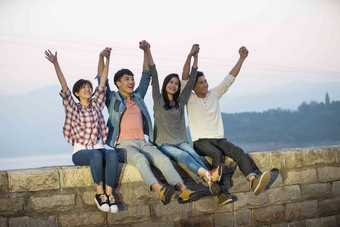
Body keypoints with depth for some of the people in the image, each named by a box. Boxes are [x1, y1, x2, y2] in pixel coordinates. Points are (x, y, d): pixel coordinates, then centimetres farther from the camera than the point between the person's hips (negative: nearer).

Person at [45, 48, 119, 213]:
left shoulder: (96, 105, 15)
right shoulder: (72, 108, 7)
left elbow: (102, 83, 10)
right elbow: (64, 87, -5)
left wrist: (107, 60, 6)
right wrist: (55, 64, -15)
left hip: (99, 148, 3)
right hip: (80, 152, -3)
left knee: (112, 153, -33)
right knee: (96, 155, -38)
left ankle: (109, 193, -35)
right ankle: (100, 193, -31)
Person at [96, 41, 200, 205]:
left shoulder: (138, 97, 24)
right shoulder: (113, 99, 12)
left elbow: (146, 76, 25)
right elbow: (102, 80, 0)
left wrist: (146, 51, 19)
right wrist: (102, 57, -10)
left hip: (142, 142, 5)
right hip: (124, 144, -5)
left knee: (163, 159, -23)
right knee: (140, 159, -36)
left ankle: (183, 190, -40)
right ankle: (160, 191, -56)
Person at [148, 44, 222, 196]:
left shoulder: (180, 102, 17)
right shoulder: (159, 100, 8)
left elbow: (191, 80, 12)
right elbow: (154, 77, -2)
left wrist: (194, 56, 7)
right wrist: (148, 53, -10)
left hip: (181, 142, 4)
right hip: (164, 144, -4)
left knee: (193, 153, -29)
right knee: (182, 155, -33)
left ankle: (211, 181, -55)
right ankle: (209, 175, -59)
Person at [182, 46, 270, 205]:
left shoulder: (214, 94, 17)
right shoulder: (190, 98, 5)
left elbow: (230, 78, 15)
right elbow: (184, 79, -9)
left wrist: (242, 58, 8)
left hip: (219, 139, 4)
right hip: (200, 141, -4)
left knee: (238, 151, -24)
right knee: (218, 155, -34)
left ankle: (253, 180, -45)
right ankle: (222, 192, -39)